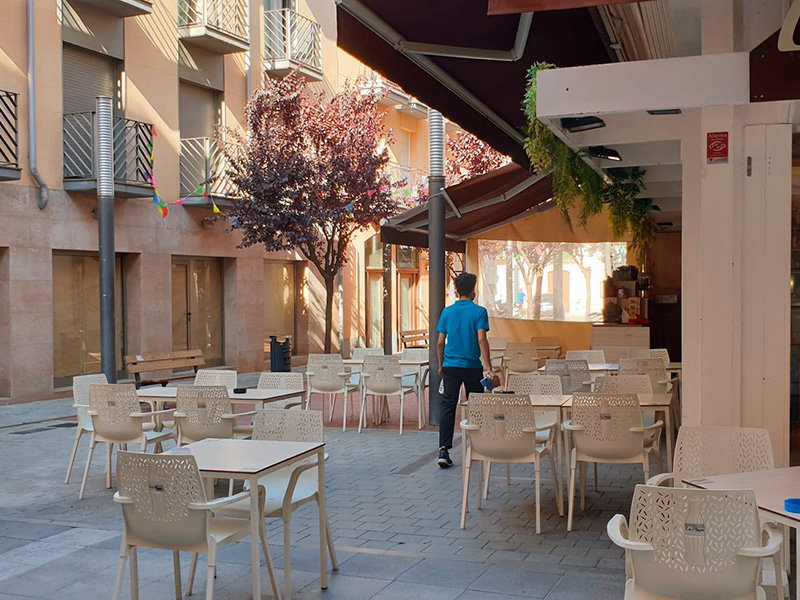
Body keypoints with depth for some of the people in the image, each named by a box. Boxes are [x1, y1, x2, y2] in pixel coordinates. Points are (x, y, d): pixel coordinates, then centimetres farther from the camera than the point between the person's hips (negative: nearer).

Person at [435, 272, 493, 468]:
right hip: (472, 366, -2)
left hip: (450, 366, 2)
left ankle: (443, 449, -14)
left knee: (448, 407, -2)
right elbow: (482, 340, -14)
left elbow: (440, 343, 5)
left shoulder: (447, 312, 4)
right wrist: (487, 366, -14)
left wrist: (440, 366, 17)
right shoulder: (479, 312, -5)